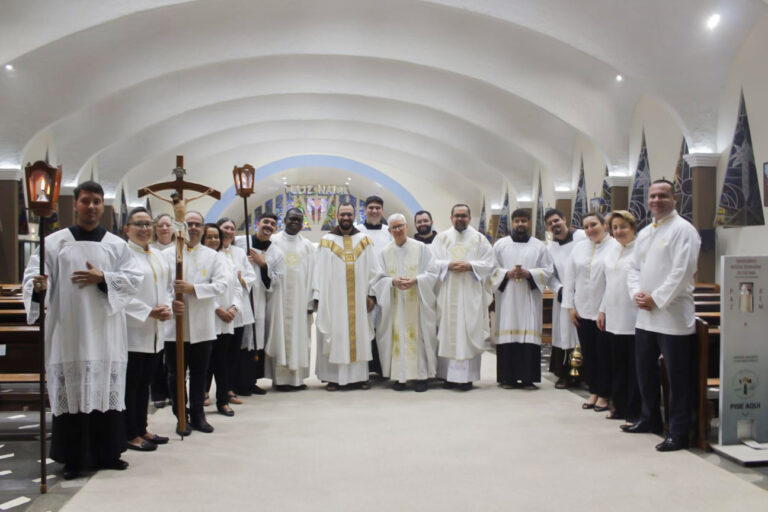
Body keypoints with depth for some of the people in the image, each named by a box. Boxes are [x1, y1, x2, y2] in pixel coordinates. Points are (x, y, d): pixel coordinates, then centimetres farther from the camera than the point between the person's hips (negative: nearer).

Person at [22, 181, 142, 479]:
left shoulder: (117, 245, 10)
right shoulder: (54, 242, 5)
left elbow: (133, 279, 4)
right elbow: (32, 274, -4)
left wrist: (102, 278, -10)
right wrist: (38, 286, -26)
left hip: (105, 334, 2)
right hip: (68, 332, -1)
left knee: (108, 391, 5)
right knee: (70, 393, 0)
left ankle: (108, 453, 18)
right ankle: (73, 458, 13)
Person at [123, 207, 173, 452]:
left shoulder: (157, 255, 14)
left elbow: (166, 287, 18)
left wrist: (167, 308, -1)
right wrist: (148, 312, -17)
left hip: (154, 331, 8)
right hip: (132, 331, -8)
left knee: (144, 383, 15)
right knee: (130, 384, 0)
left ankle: (141, 429, 25)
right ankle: (130, 434, 9)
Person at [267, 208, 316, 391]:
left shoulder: (308, 246, 11)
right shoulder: (274, 241, 4)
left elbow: (312, 274, 8)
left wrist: (311, 301, 1)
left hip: (299, 298, 2)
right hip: (279, 298, -2)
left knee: (299, 335, 4)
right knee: (280, 334, -2)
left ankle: (297, 377, 10)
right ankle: (280, 378, 2)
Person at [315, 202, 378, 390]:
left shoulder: (364, 240, 9)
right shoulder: (327, 241, 5)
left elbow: (371, 270, 7)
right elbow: (320, 272, 2)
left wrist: (371, 295, -1)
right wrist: (319, 298, -5)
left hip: (359, 299, 2)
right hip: (333, 298, -1)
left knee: (359, 334, 3)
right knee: (334, 335, -1)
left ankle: (358, 376, 9)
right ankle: (333, 377, 4)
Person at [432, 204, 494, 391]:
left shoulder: (480, 239, 9)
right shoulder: (441, 237, 11)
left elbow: (488, 264, 3)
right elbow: (432, 263, 4)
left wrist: (470, 266, -12)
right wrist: (449, 265, -13)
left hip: (470, 294, -1)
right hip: (447, 294, 1)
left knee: (468, 333, -3)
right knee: (448, 333, -1)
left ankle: (467, 376, 0)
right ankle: (449, 375, 5)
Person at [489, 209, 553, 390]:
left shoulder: (539, 246, 10)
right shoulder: (500, 245, 10)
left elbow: (547, 271, 6)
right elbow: (492, 269, 7)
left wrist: (528, 274, -10)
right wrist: (507, 273, -10)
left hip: (529, 298, 0)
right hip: (507, 297, 0)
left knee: (529, 334, -5)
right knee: (507, 333, -4)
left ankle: (528, 377, 0)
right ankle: (507, 377, 1)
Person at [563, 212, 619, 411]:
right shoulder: (579, 248, 8)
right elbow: (570, 278, 10)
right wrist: (570, 306, 5)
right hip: (582, 310, 5)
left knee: (604, 355, 5)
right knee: (588, 354, 11)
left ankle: (604, 395, 18)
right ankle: (593, 391, 25)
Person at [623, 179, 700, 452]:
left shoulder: (683, 229, -8)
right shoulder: (644, 233, 16)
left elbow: (682, 271, -16)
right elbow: (633, 267, 17)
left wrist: (656, 299, -14)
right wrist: (637, 293, -2)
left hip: (672, 316, -8)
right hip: (645, 315, 8)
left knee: (677, 377, -1)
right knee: (645, 370, 18)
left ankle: (678, 432, 9)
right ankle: (648, 417, 34)